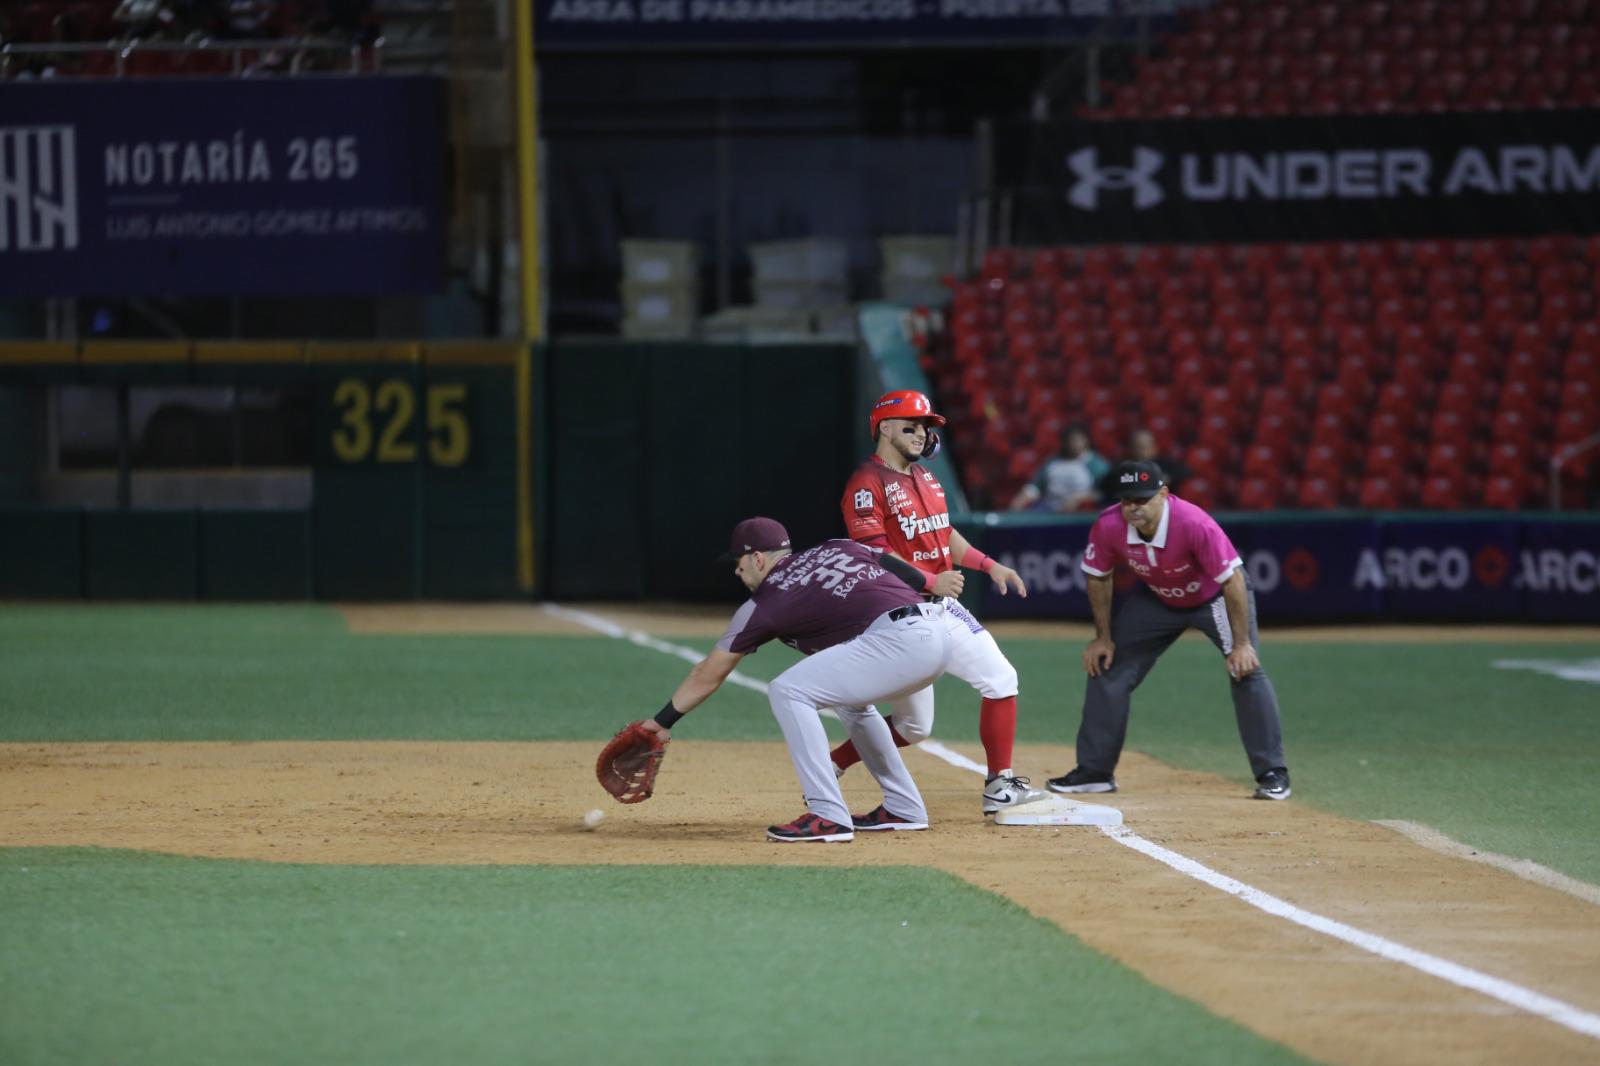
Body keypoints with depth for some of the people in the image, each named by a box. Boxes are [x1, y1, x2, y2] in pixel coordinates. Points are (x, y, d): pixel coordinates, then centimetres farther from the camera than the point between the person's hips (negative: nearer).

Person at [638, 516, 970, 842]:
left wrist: (663, 721, 25)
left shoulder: (763, 606, 9)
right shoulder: (836, 548, 24)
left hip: (899, 640, -8)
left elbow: (708, 675, 17)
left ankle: (829, 817, -9)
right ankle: (903, 809, 30)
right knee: (847, 696, 30)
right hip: (941, 630, 8)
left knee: (787, 692, -4)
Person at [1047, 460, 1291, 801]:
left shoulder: (1196, 525, -38)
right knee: (1106, 667, 0)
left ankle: (1272, 773, -8)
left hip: (1215, 596, -4)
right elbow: (1098, 578, -6)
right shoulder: (1108, 527, -26)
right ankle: (1094, 771, 11)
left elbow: (1233, 580, -30)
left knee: (1246, 671, -18)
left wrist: (1241, 643, -30)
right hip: (1156, 600, 4)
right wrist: (1103, 637, -3)